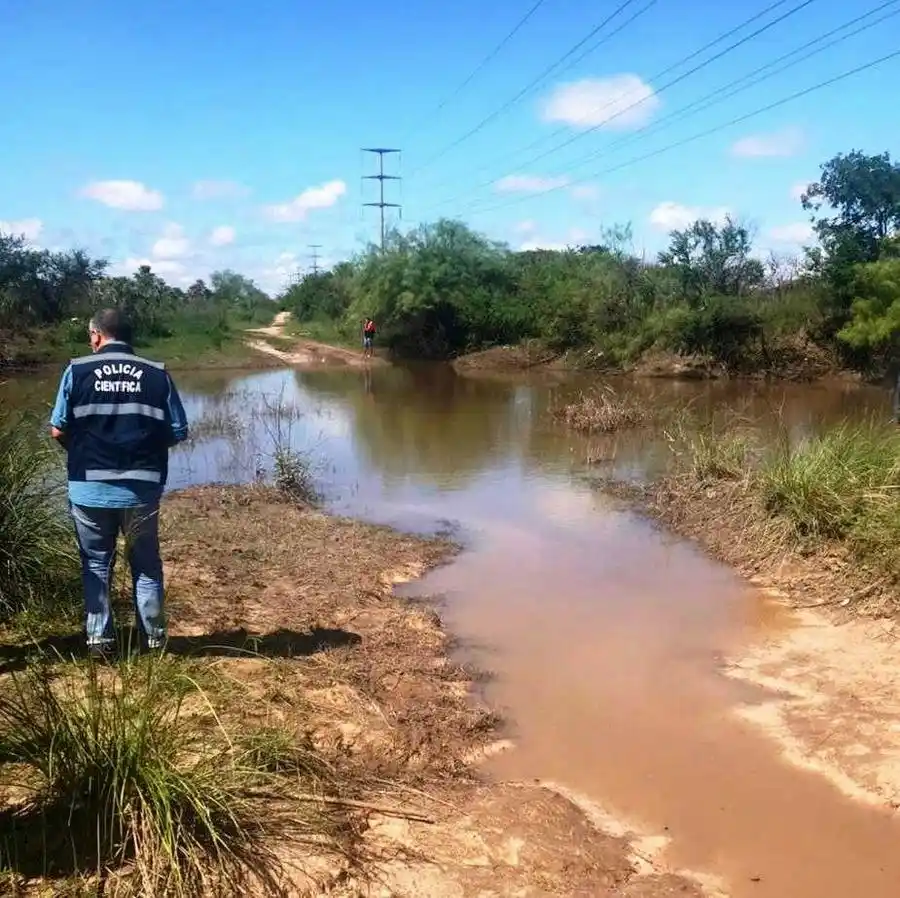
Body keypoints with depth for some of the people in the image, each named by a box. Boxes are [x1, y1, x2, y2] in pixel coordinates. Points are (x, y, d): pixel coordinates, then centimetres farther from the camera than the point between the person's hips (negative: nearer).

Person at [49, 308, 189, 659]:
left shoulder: (77, 371, -4)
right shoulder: (158, 374, -2)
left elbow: (58, 430, -2)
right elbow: (178, 432, -1)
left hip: (89, 488, 0)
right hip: (142, 488, 1)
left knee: (96, 565, 15)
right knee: (146, 564, 16)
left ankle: (99, 639, 19)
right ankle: (153, 637, 23)